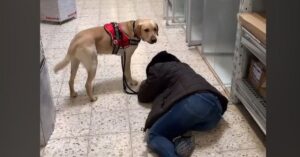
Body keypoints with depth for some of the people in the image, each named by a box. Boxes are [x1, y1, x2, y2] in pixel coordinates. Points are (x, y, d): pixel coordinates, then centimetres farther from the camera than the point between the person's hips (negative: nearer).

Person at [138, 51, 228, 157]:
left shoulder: (158, 68, 21)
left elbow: (143, 97, 30)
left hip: (192, 102, -7)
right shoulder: (184, 66, 39)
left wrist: (144, 85, 50)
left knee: (154, 135, -2)